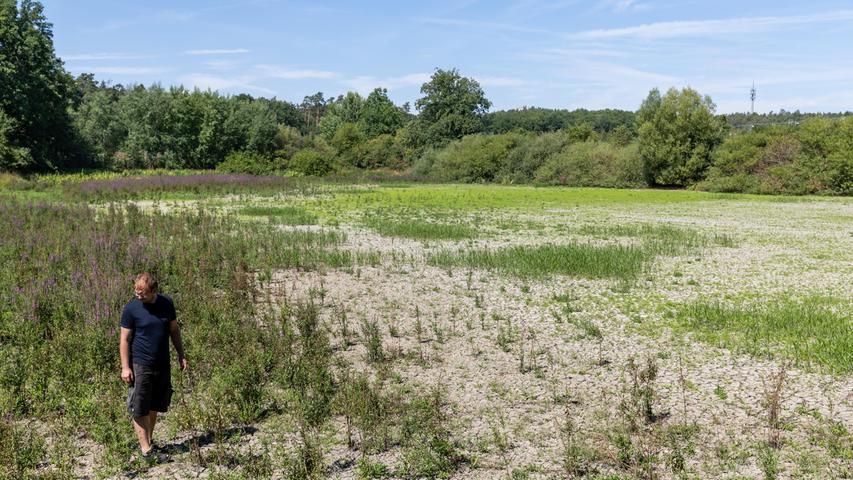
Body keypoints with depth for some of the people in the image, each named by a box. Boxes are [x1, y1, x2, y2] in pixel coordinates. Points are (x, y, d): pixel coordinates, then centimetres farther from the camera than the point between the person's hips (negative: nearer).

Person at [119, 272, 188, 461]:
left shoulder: (166, 304, 0)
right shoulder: (131, 308, -10)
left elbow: (174, 330, 11)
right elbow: (124, 339, -6)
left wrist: (181, 355, 10)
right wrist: (125, 367, -10)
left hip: (163, 365, 4)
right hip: (140, 365, -4)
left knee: (155, 407, 13)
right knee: (140, 409, -2)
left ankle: (149, 440, 28)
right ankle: (146, 449, 3)